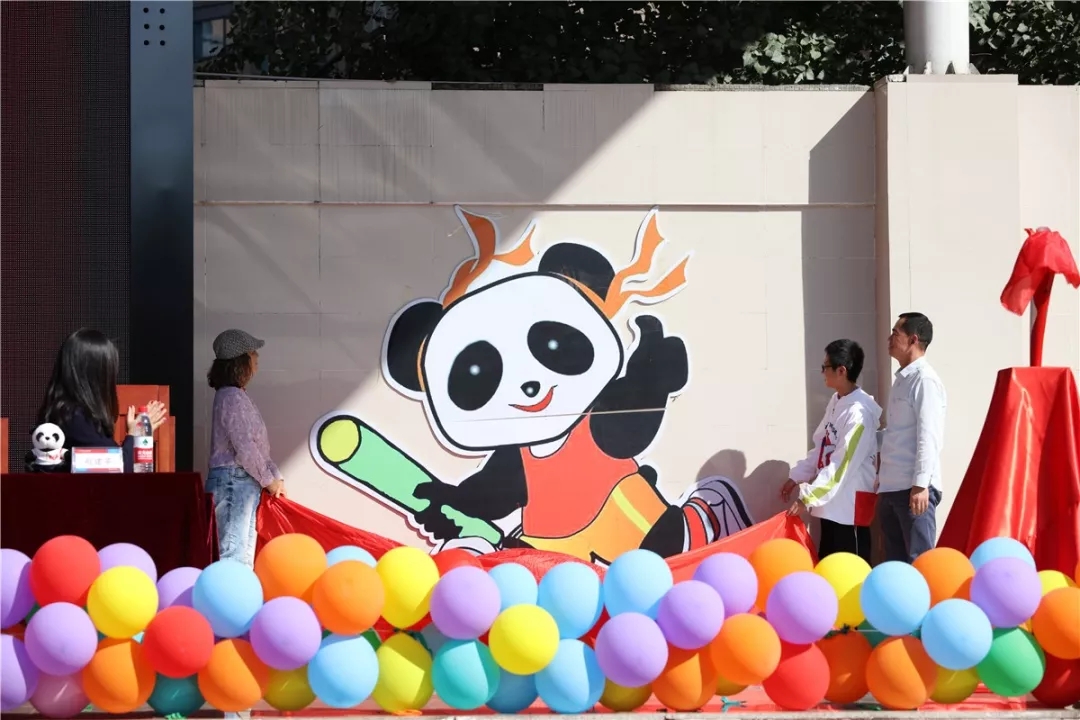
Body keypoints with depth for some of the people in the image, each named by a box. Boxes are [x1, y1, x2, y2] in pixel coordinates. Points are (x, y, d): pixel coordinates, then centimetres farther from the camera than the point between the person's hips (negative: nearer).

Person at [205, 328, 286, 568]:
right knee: (234, 556, -13)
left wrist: (275, 476, 11)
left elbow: (256, 446, 19)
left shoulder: (237, 396, 17)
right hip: (234, 482, -10)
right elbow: (245, 449, -19)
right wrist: (269, 480, -8)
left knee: (243, 556, 11)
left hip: (242, 483, 10)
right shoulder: (232, 398, -14)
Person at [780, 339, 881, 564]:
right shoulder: (836, 402, 9)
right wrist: (796, 477, 12)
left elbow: (842, 465, -22)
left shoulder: (859, 412, -19)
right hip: (830, 500, 9)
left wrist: (808, 496, -21)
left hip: (850, 502, -9)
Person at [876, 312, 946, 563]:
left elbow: (928, 437, -17)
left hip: (913, 488, -9)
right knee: (895, 562, 10)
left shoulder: (925, 380, -9)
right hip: (891, 487, 9)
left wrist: (920, 485, -21)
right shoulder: (902, 379, 18)